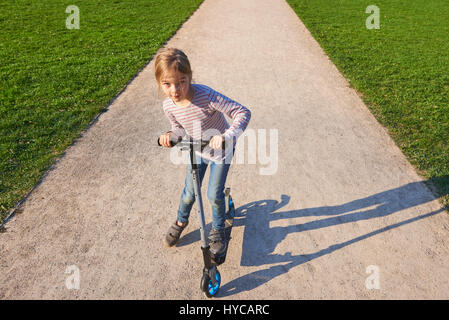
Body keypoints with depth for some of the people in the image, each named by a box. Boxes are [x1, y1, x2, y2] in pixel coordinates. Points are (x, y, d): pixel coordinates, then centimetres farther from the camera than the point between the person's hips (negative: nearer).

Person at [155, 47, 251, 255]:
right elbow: (180, 129, 0)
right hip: (197, 150, 4)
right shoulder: (169, 106, -19)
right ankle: (181, 221, 44)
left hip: (221, 149, -4)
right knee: (189, 192, 12)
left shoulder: (206, 95, -36)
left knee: (214, 194, 2)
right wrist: (170, 135, -23)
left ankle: (218, 230, 32)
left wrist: (226, 136, -49)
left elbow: (243, 112, -35)